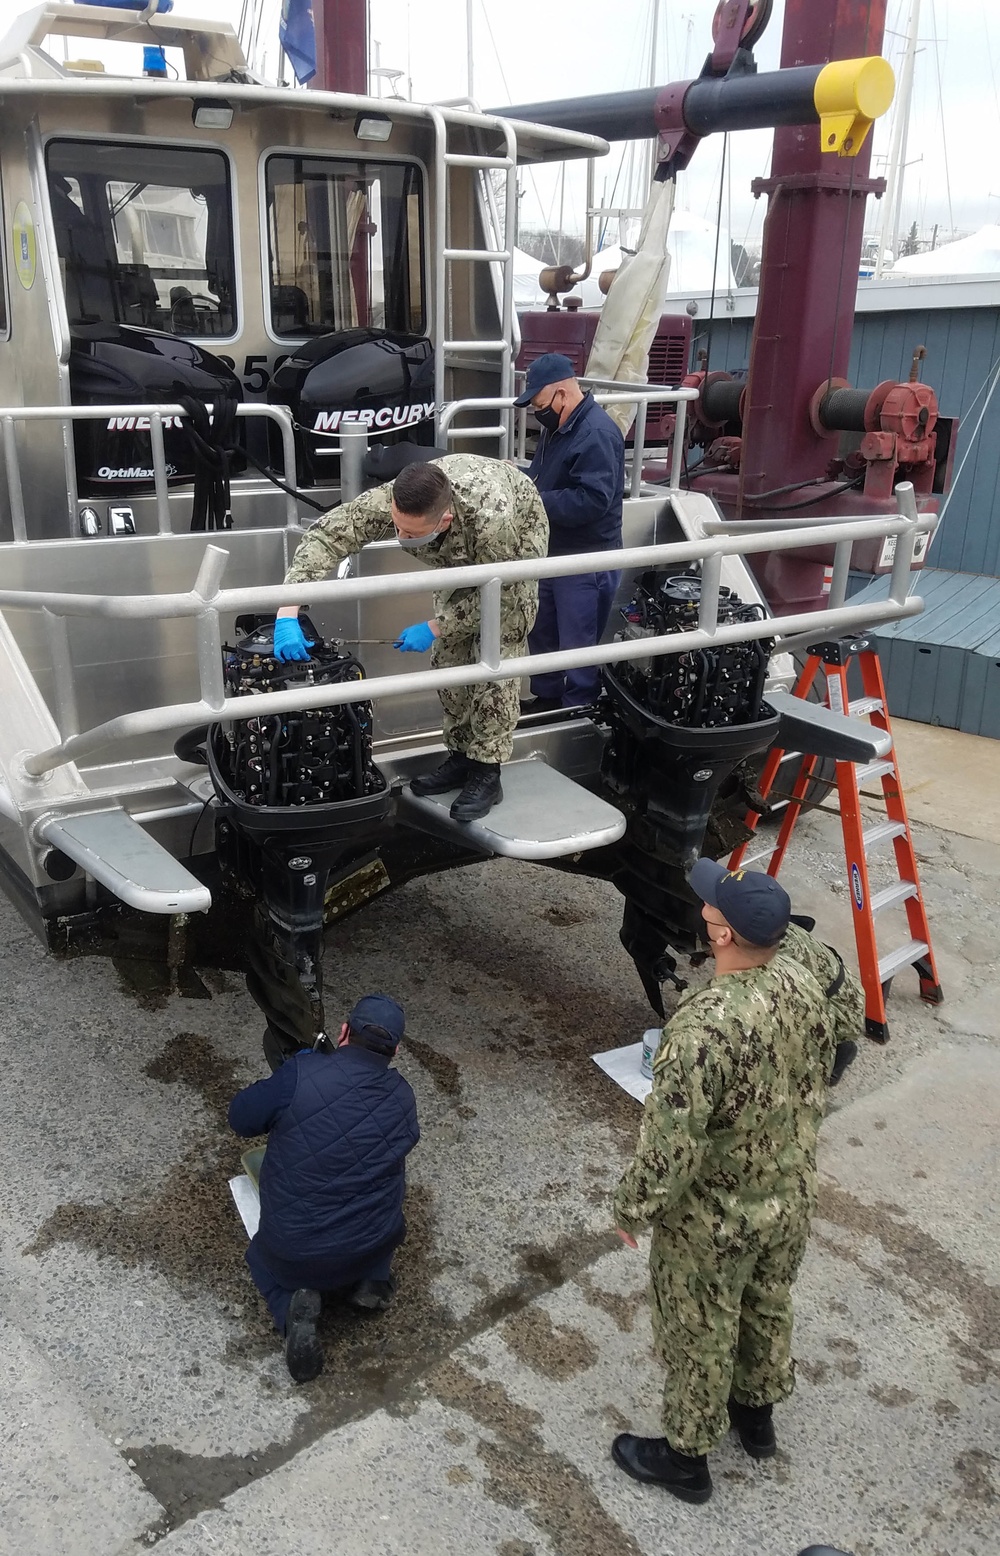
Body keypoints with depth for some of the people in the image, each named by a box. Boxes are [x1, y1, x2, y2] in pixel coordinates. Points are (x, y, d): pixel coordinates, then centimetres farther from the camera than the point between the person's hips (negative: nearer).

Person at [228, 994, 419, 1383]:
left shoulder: (302, 1073, -20)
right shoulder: (402, 1098, -7)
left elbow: (240, 1118, -8)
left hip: (295, 1253, -3)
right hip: (373, 1247, 3)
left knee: (261, 1257, 32)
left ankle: (290, 1305, 0)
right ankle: (371, 1279, 9)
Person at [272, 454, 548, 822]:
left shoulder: (491, 519, -47)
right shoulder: (390, 501, -36)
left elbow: (498, 593, -30)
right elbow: (325, 535, -33)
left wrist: (434, 628, -28)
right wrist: (287, 614, -43)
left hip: (516, 542, -5)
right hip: (462, 553, 5)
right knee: (449, 655, 3)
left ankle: (486, 774, -5)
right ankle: (461, 757, 16)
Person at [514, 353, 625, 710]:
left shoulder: (597, 434, -22)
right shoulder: (558, 426, 10)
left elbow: (592, 500, -30)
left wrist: (534, 501, -26)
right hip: (553, 553, 10)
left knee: (578, 647, 0)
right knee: (541, 634, 21)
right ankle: (546, 698, 38)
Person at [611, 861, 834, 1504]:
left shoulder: (706, 1024, -37)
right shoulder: (805, 986, -13)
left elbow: (672, 1139, -30)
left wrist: (633, 1209, -12)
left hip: (715, 1217, -7)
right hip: (792, 1197, 7)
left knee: (699, 1335, 18)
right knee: (768, 1306, 30)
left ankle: (687, 1456, 41)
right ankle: (757, 1413, 55)